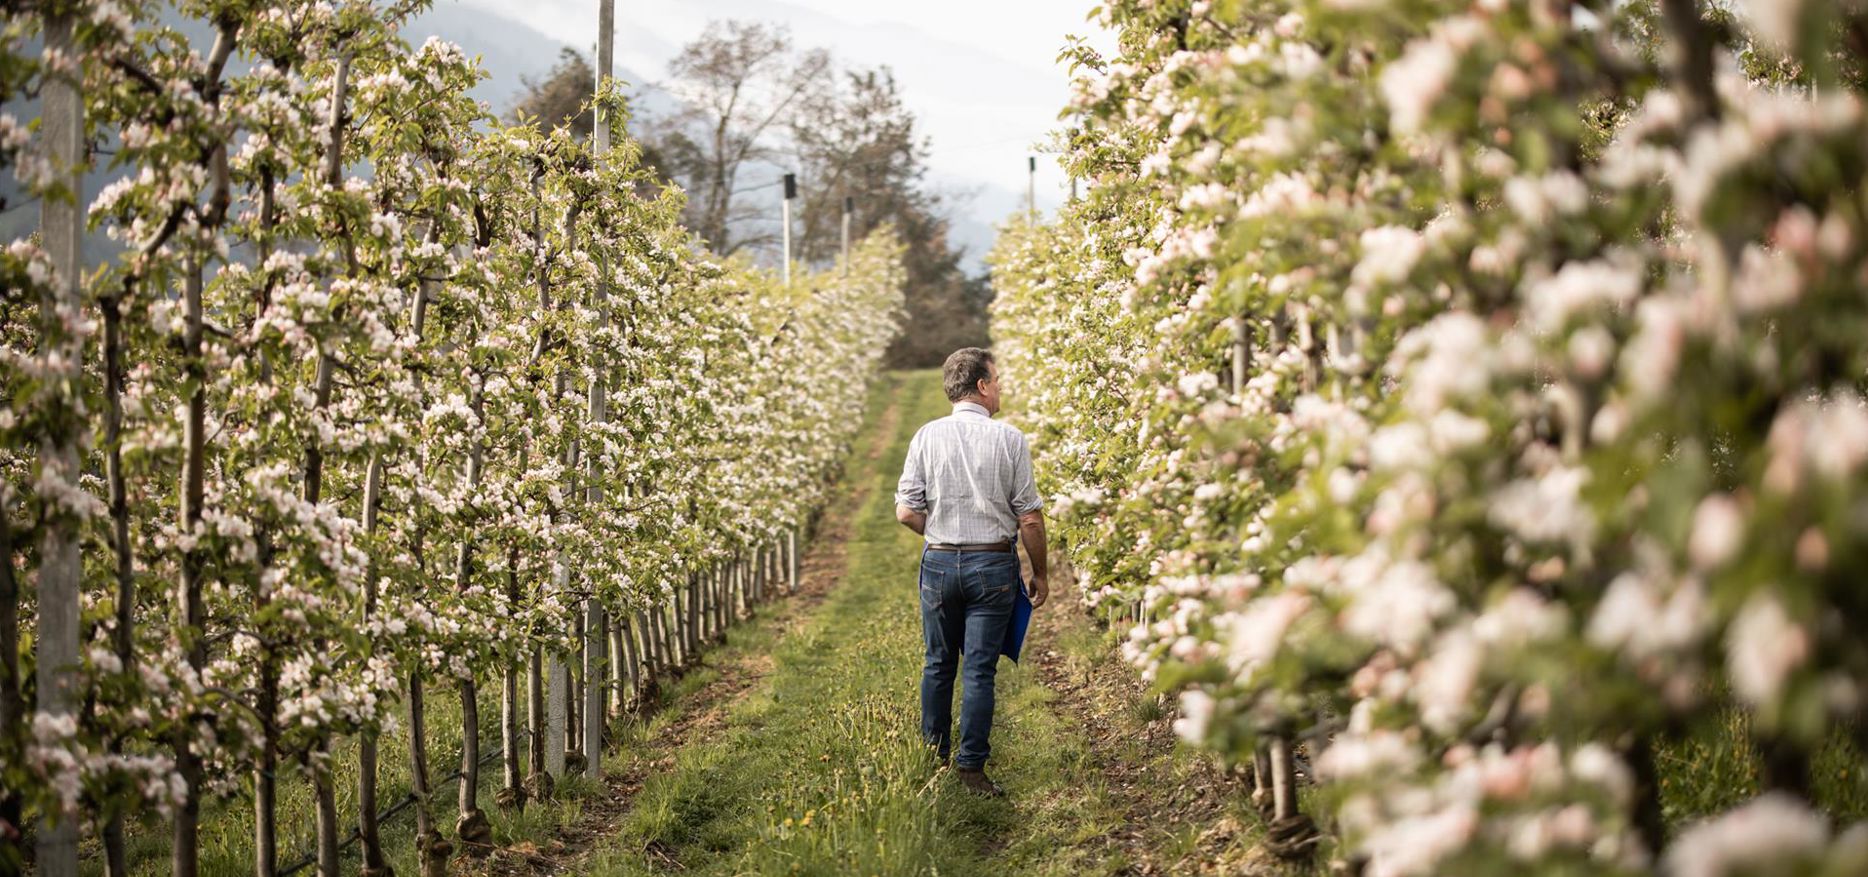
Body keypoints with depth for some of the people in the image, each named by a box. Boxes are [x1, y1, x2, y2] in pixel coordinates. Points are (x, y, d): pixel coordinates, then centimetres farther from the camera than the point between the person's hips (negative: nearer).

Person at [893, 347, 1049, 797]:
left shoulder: (928, 436, -2)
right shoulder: (1009, 438, -7)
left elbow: (907, 512, -3)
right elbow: (1030, 517, -5)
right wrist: (1040, 574, 6)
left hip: (939, 562, 2)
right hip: (993, 564, -2)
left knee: (938, 664, 15)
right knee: (980, 669, 1)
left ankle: (934, 759, 23)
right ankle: (971, 766, 0)